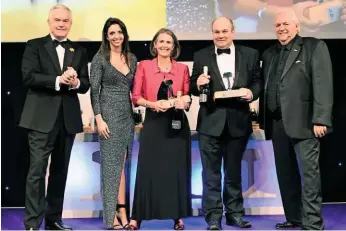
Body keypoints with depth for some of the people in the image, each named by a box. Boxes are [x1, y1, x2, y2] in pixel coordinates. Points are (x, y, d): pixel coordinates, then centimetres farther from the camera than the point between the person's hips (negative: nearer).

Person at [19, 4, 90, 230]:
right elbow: (29, 77, -10)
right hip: (42, 118, -4)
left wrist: (75, 83, -16)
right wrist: (58, 80, -21)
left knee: (60, 171, 11)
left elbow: (86, 84, 6)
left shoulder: (79, 51, 13)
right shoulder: (34, 46, 3)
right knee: (37, 170, -6)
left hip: (68, 118, 4)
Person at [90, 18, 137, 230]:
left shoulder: (132, 59, 10)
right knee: (111, 164, -2)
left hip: (128, 114, 5)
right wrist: (99, 119, -15)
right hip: (109, 114, -5)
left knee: (122, 164, 6)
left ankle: (122, 211, 11)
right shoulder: (100, 59, -4)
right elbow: (94, 91, -8)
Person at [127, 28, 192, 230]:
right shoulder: (144, 66, 3)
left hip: (177, 124, 2)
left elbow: (188, 97, 10)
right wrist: (153, 104, -16)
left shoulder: (183, 68, 7)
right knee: (148, 168, -1)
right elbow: (136, 97, 0)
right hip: (153, 124, -1)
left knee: (177, 168, 5)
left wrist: (184, 102, -12)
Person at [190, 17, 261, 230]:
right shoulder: (201, 56, 4)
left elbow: (257, 82, 5)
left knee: (234, 171, 14)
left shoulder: (250, 54, 5)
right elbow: (193, 88, 4)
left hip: (238, 121, 1)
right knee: (211, 172, 2)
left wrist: (252, 92, -16)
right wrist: (198, 84, -18)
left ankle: (235, 213, 25)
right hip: (210, 122, -1)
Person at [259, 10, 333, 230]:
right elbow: (265, 87, 15)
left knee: (309, 171, -4)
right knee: (285, 172, 10)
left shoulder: (315, 47, 0)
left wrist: (320, 119, -17)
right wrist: (263, 119, 8)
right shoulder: (269, 54, 18)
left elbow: (323, 84, -9)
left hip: (304, 121, -6)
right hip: (277, 122, 6)